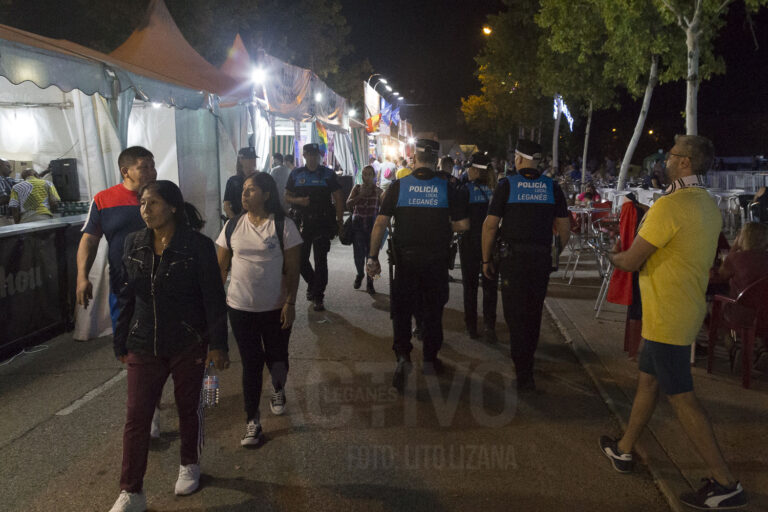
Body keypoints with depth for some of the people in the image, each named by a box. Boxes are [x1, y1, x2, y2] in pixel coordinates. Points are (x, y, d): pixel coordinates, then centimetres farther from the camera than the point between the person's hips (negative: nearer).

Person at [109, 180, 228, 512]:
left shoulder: (197, 246, -11)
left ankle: (189, 465, 39)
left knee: (188, 408, 14)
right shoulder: (134, 244, 1)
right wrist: (121, 344, 10)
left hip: (188, 346, -3)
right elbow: (126, 297, 7)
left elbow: (213, 298, -10)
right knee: (136, 416, 2)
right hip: (144, 346, 3)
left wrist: (217, 344, -11)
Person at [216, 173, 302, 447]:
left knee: (276, 356, 12)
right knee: (251, 362, 7)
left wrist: (290, 303, -12)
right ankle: (252, 421, 18)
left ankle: (278, 390, 46)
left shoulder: (283, 226, -8)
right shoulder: (232, 226, 2)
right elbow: (221, 266, 6)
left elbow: (292, 269, -8)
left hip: (276, 308, -2)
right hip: (240, 308, 2)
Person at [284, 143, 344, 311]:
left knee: (320, 260, -2)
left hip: (323, 223, -2)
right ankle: (312, 283, 33)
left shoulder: (328, 174, 3)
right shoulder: (296, 174, 8)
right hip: (303, 222, 2)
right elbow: (287, 197, 10)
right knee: (300, 258, 5)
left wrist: (339, 221, -6)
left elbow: (338, 199, 2)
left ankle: (318, 297, 6)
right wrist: (298, 200, -12)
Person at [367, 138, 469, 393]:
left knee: (401, 310, 10)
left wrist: (373, 257, -5)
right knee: (433, 311, 14)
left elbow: (380, 223, -9)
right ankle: (430, 361, 25)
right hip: (437, 260, 1)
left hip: (406, 259, -1)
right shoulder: (447, 188, -4)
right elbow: (463, 225, -4)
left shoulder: (398, 186, -5)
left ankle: (403, 355, -7)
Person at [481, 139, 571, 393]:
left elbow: (490, 225, -6)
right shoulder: (552, 187, 4)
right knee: (534, 312, 18)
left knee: (516, 314, 1)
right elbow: (564, 228, 6)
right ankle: (527, 356, 35)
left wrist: (486, 259, 2)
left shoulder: (507, 185, -4)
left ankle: (524, 374, -4)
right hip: (542, 258, 3)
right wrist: (555, 253, 20)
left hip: (513, 258, -3)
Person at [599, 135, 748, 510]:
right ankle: (623, 450, 32)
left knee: (681, 397, -2)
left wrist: (612, 256, 4)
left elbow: (630, 261, -18)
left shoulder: (670, 205, -21)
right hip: (684, 311, 10)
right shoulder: (709, 206, 9)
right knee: (647, 381, 18)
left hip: (667, 318, -10)